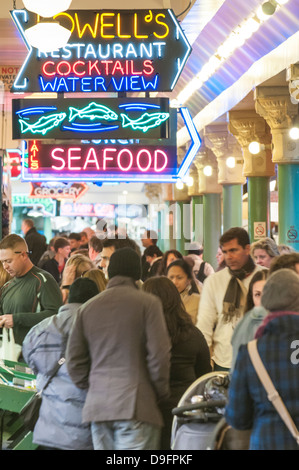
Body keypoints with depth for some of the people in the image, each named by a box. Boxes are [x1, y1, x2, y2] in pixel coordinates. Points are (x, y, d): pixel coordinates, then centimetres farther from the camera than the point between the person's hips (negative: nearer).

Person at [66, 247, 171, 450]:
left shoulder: (88, 308, 11)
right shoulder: (148, 302, -4)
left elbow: (74, 359, 10)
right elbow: (159, 354, -9)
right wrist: (161, 393, 4)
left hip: (97, 406, 5)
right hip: (136, 406, -5)